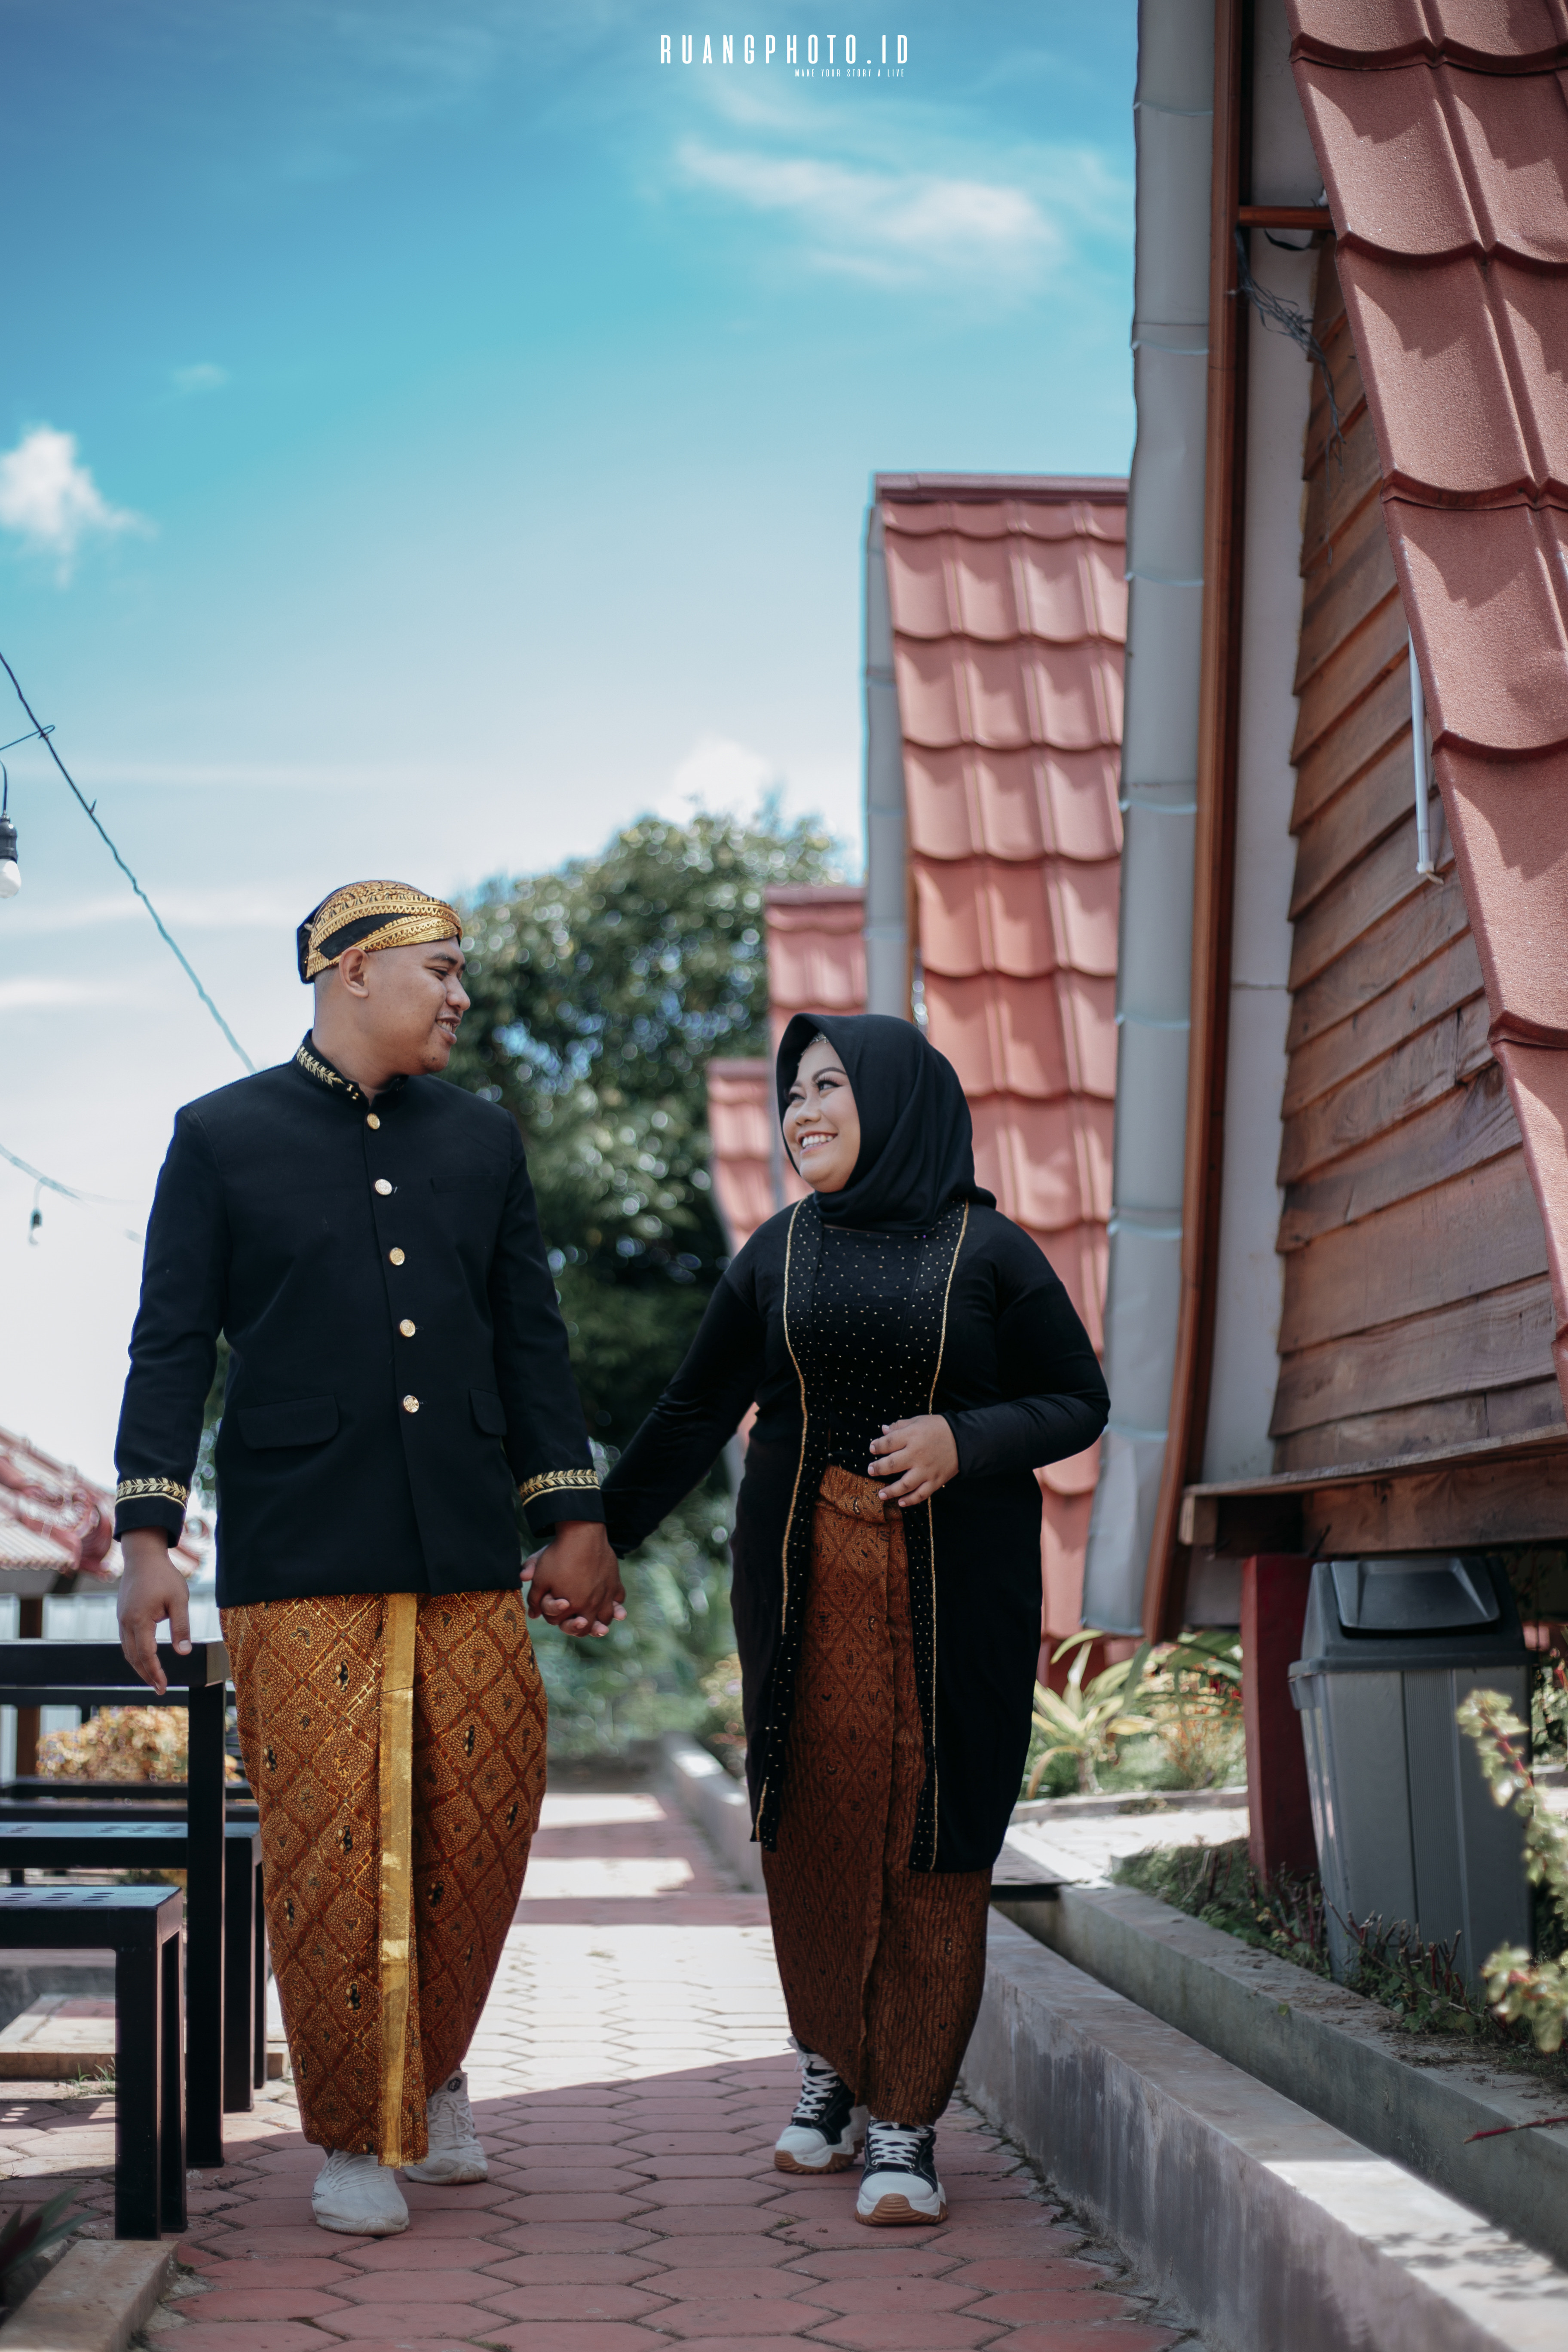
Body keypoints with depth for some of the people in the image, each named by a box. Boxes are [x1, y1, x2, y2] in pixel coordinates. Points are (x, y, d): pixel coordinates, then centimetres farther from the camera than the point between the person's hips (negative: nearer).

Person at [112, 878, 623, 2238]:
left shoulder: (481, 1139, 16)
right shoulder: (222, 1137, 6)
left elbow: (532, 1341, 17)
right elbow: (172, 1346, 3)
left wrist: (576, 1520, 12)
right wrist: (147, 1536, -5)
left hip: (471, 1561, 3)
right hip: (297, 1563, -3)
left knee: (484, 1832, 2)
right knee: (327, 1846, -5)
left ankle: (435, 2075, 25)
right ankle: (355, 2137, 9)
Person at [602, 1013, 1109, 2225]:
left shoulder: (990, 1251, -2)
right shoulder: (780, 1251, 8)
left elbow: (1080, 1400, 1)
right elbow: (696, 1410, 11)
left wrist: (963, 1439, -16)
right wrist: (601, 1532, 8)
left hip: (953, 1584, -3)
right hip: (803, 1571, 3)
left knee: (930, 1835, -3)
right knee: (815, 1819, 4)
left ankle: (906, 2121, 3)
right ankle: (833, 2064, 23)